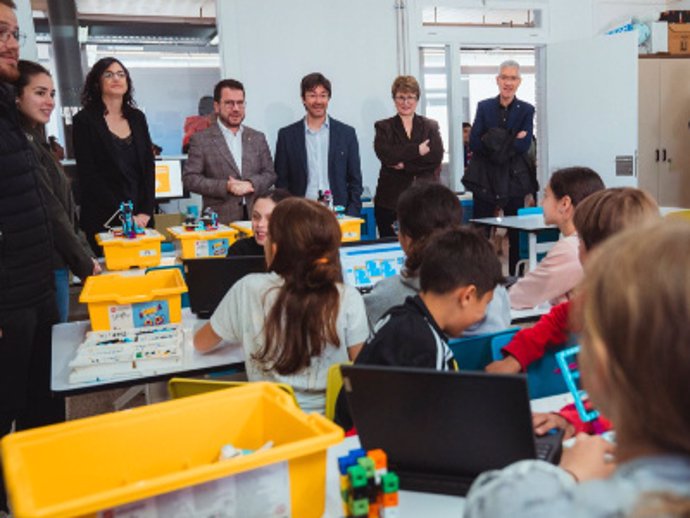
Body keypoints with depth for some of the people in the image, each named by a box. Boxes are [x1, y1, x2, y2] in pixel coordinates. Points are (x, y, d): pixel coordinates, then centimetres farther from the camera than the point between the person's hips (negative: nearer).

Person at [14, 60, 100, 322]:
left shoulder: (35, 140, 14)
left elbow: (64, 207, 13)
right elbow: (50, 214, -15)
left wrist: (86, 254, 8)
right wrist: (85, 263, -7)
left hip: (56, 262, 9)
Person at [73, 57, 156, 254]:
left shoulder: (137, 117, 11)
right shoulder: (85, 120, -2)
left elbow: (149, 167, 7)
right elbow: (88, 176, -8)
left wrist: (145, 212, -5)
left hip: (141, 218, 4)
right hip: (103, 221, -4)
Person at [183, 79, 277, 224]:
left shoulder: (258, 138, 13)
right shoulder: (201, 140, 2)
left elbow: (270, 174, 12)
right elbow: (189, 178, -3)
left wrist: (251, 184, -9)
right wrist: (226, 187, -14)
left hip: (255, 217, 3)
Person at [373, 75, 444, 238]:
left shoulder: (430, 126, 14)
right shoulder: (384, 127, 11)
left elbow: (437, 156, -2)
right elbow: (385, 154, -7)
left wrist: (404, 164, -10)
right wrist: (418, 150, -8)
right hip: (391, 200, 0)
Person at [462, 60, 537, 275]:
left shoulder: (526, 110, 5)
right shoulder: (484, 107, 7)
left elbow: (524, 145, -7)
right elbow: (474, 142, -4)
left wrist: (492, 142, -15)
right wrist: (510, 142, -13)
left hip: (514, 178, 0)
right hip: (484, 178, 0)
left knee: (516, 233, 4)